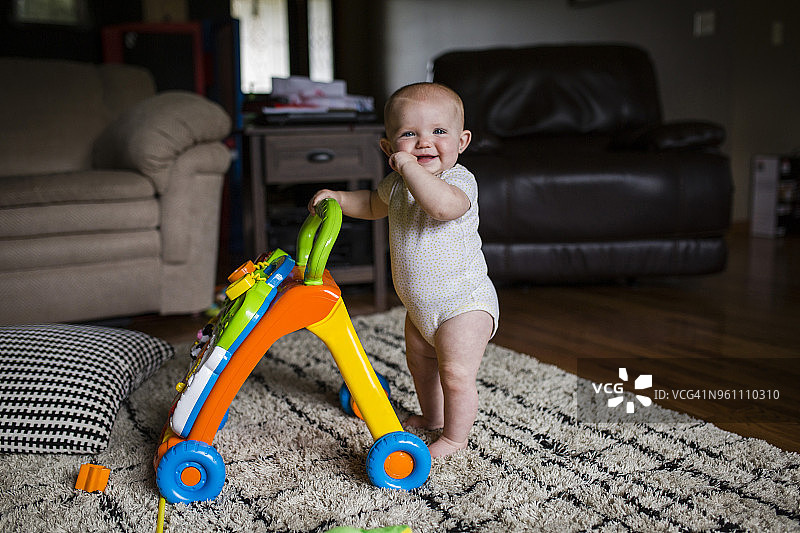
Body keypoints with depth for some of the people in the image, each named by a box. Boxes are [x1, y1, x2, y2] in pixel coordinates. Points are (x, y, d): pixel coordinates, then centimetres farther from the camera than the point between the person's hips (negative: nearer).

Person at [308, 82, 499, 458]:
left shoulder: (459, 180, -23)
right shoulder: (398, 183, 2)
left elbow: (441, 204, -47)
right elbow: (375, 205, 23)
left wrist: (409, 166, -37)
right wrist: (339, 198, 7)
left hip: (463, 303, -9)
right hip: (421, 304, 9)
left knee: (456, 374, -4)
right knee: (419, 360, 24)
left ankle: (455, 437, 18)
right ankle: (432, 416, 46)